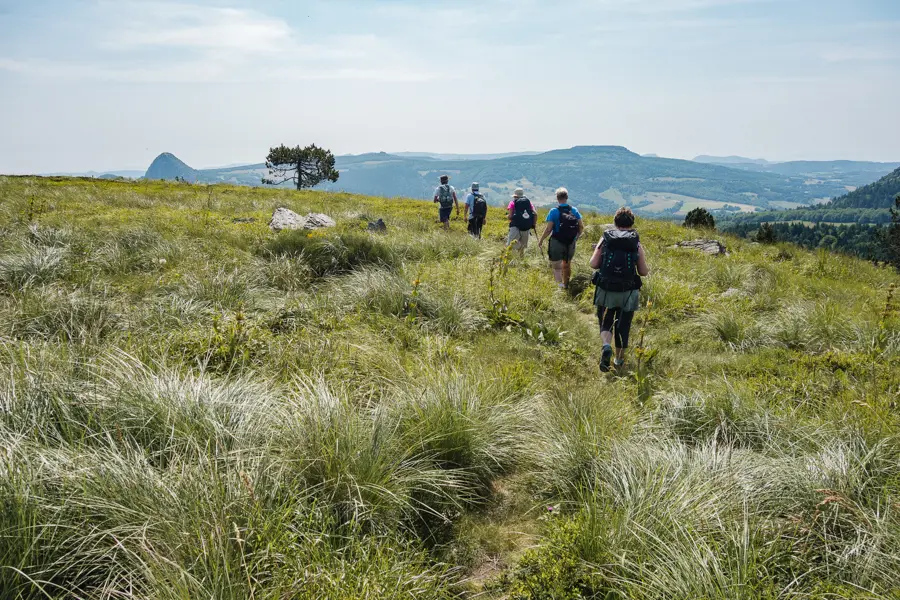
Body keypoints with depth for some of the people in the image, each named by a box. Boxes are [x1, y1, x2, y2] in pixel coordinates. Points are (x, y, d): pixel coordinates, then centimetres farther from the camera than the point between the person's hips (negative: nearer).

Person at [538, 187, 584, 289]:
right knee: (567, 265, 22)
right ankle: (566, 285, 38)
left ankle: (560, 284, -19)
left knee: (556, 266, 1)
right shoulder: (574, 210, -1)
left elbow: (548, 229, -16)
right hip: (570, 243, 5)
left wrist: (540, 241, -4)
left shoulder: (554, 211, -13)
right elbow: (581, 226, 0)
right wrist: (576, 237, 17)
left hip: (557, 243, -5)